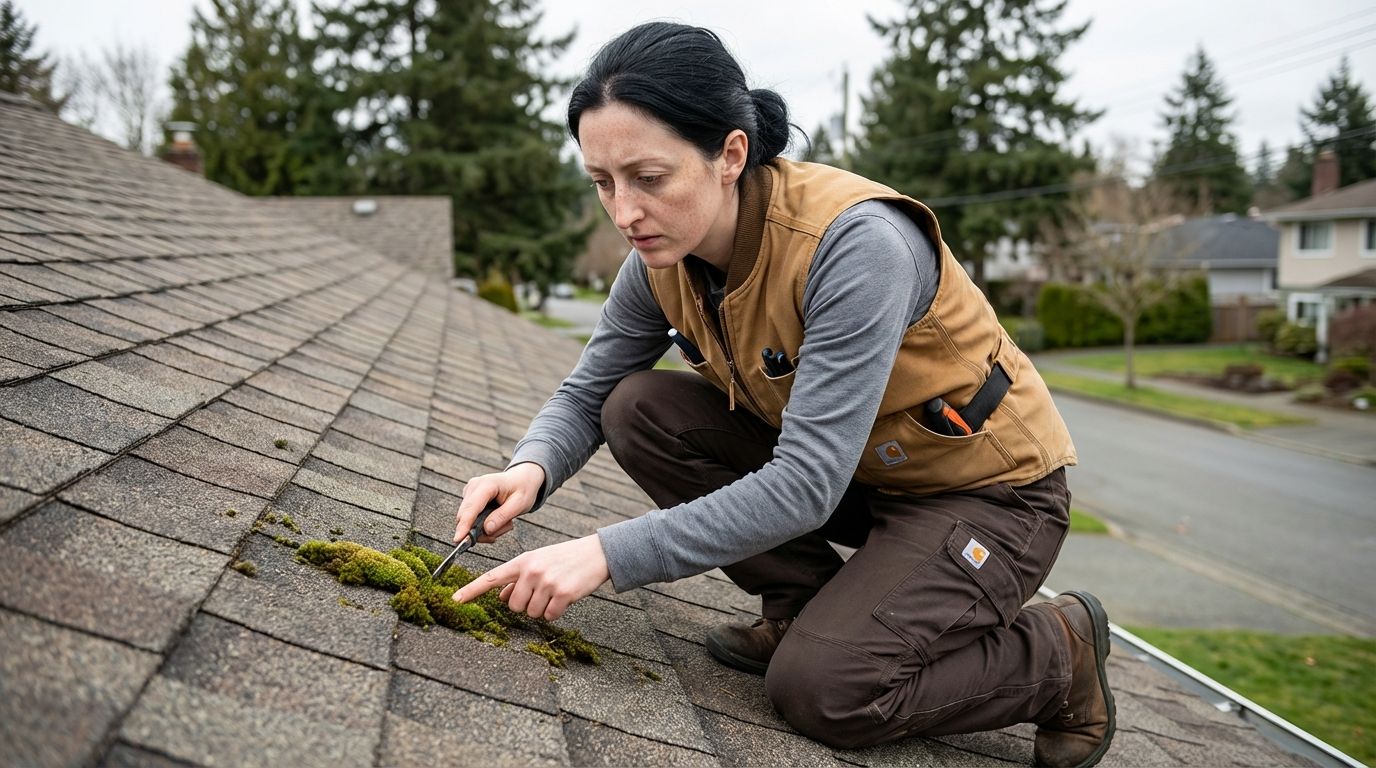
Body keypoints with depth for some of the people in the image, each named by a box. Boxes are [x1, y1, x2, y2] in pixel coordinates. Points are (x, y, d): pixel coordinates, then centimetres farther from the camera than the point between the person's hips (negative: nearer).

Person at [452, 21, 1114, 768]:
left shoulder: (855, 242, -32)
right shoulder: (664, 256, -11)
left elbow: (806, 485, -35)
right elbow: (586, 393, -1)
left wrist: (609, 554, -37)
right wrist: (530, 468, -24)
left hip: (988, 487, -6)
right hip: (853, 472, 7)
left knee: (818, 685, -25)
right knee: (640, 409, -10)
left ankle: (1058, 652, 3)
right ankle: (808, 606, 4)